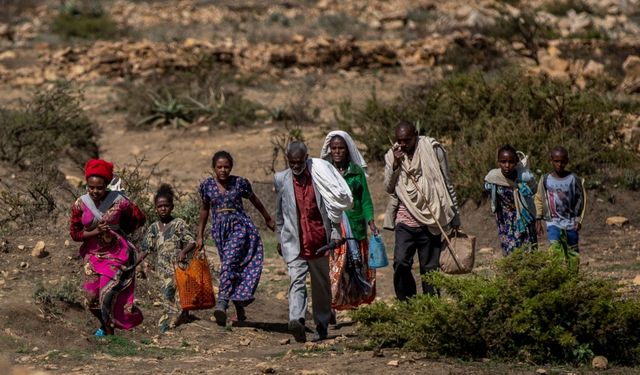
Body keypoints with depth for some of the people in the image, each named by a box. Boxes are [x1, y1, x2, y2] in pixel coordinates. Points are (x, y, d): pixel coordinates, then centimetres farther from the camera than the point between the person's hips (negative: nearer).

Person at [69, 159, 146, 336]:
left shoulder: (118, 201, -14)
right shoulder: (80, 204, -8)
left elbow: (139, 219, 2)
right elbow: (74, 233, -3)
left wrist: (117, 232, 1)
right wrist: (95, 232, -19)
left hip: (116, 254, -4)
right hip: (93, 254, 4)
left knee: (107, 294, -14)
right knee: (92, 297, 4)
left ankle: (109, 330, 7)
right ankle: (104, 324, 33)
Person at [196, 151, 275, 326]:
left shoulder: (240, 183, -2)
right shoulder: (207, 185, 4)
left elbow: (255, 200, 14)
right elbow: (204, 209, 18)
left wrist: (268, 219, 26)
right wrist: (200, 235, 19)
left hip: (239, 227, -3)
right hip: (220, 229, 3)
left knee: (229, 261, -22)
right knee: (233, 269, 4)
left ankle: (222, 303, -31)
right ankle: (240, 310, 12)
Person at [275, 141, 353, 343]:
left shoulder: (319, 177, -1)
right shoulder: (281, 180, 4)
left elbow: (334, 205, 4)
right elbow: (279, 212, 13)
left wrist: (335, 233, -2)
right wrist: (279, 238, 15)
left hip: (319, 240, 1)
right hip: (294, 242, -1)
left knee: (321, 285, 10)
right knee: (296, 281, -17)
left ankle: (322, 326, 20)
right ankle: (296, 320, -34)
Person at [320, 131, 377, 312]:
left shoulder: (357, 172, 8)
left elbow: (365, 199, 7)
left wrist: (371, 221, -7)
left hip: (355, 227, 2)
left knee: (358, 269, 4)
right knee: (332, 269, -11)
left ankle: (356, 307, 14)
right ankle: (329, 309, -13)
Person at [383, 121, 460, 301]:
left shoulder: (432, 150, -1)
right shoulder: (392, 156, 7)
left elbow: (447, 184, 5)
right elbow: (389, 188, 1)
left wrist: (454, 217, 6)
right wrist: (395, 165, -14)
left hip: (430, 222, -1)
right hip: (405, 221, 2)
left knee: (430, 268, 2)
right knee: (401, 262, -12)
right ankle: (406, 303, 1)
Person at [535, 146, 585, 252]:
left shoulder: (574, 179, -5)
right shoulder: (545, 179, -3)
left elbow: (580, 199, 3)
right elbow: (539, 200, 6)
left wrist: (579, 219, -2)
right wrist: (538, 219, 2)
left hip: (571, 222, 1)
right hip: (553, 221, -1)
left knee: (573, 249, 10)